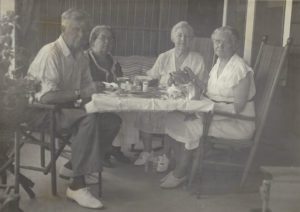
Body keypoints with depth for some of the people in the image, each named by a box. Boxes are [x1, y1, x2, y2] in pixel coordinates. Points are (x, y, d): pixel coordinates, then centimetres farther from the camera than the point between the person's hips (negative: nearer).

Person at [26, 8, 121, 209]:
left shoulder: (80, 56, 8)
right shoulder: (51, 53, -17)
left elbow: (89, 88, 10)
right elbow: (46, 97, -26)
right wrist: (79, 94, -21)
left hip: (68, 109, 8)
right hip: (43, 112, -8)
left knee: (112, 121, -7)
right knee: (89, 119, -32)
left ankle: (77, 165, -3)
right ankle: (77, 185, -26)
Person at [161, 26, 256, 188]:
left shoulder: (240, 69, -14)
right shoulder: (218, 64, 13)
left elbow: (237, 106, -19)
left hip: (237, 122, -8)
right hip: (214, 114, 9)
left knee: (190, 127, -26)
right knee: (172, 119, -7)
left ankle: (179, 175, -7)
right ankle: (185, 166, 1)